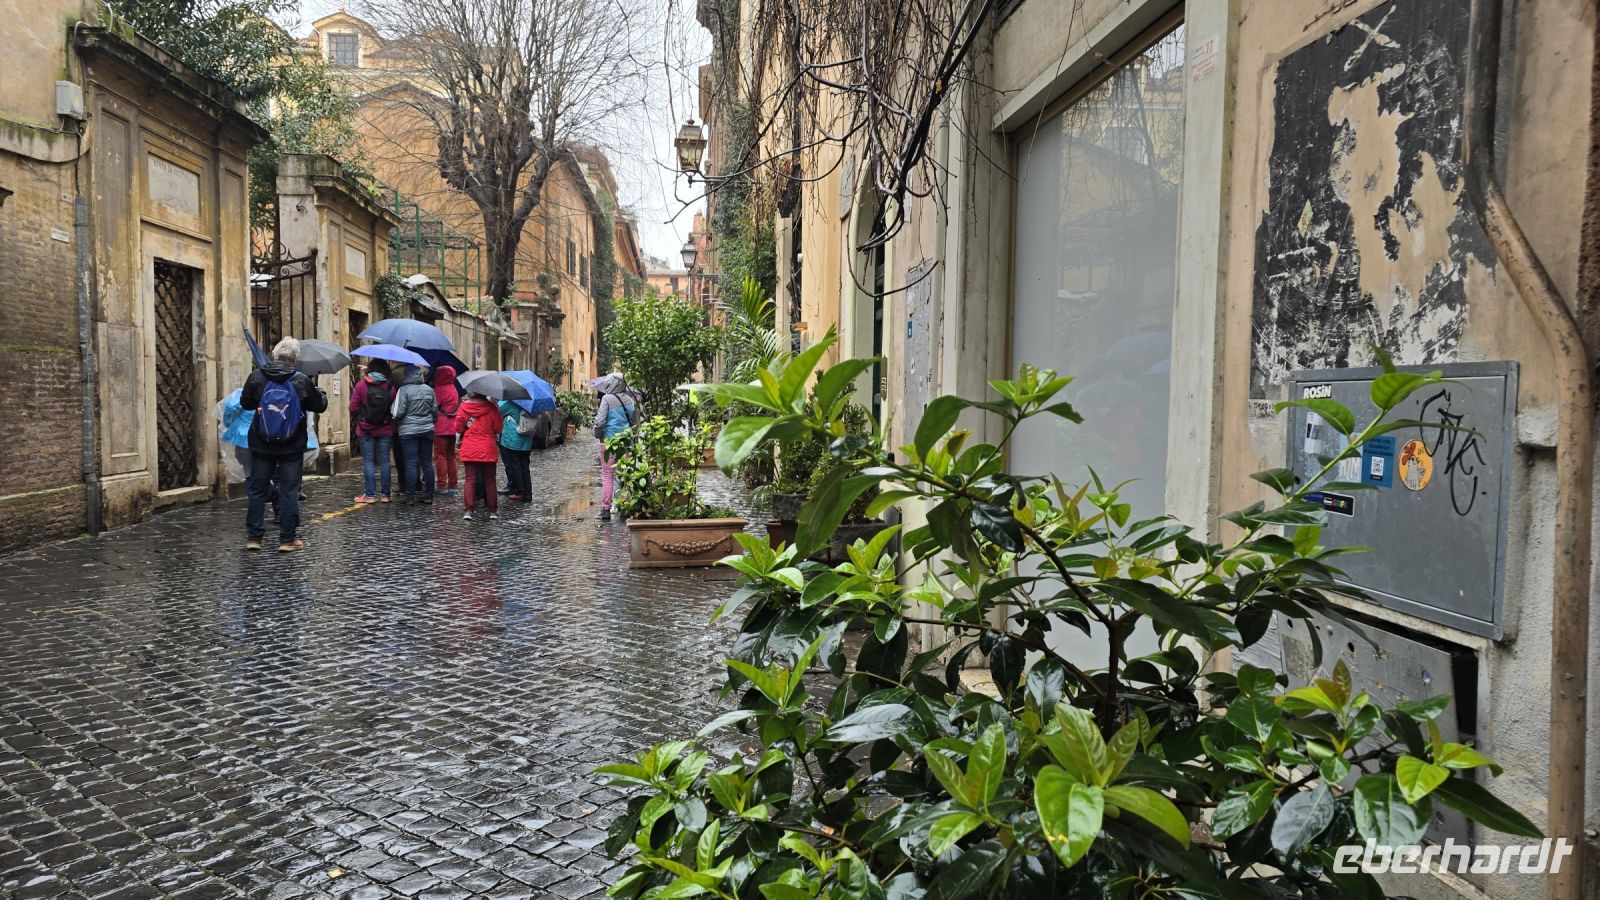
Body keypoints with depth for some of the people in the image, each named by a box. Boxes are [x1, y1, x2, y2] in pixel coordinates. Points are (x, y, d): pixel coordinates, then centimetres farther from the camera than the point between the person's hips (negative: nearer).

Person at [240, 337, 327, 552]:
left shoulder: (256, 378, -5)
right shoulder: (301, 382, -10)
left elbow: (245, 403, 6)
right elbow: (319, 406, 0)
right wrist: (323, 396, 22)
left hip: (262, 446, 2)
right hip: (292, 448, -2)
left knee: (257, 490, 12)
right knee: (289, 492, 4)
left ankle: (253, 537, 15)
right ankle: (287, 539, 7)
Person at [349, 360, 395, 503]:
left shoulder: (361, 385, -6)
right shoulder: (390, 388, -3)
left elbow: (353, 409, -6)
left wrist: (359, 417, 14)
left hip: (365, 430, -1)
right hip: (385, 430, 1)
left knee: (368, 461, 2)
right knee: (384, 461, 6)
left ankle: (370, 494, 0)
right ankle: (385, 494, 8)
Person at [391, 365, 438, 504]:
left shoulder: (403, 390, -10)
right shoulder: (429, 390, 4)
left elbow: (398, 413, -12)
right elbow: (435, 411, 9)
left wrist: (392, 407, 8)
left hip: (408, 431, -4)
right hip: (427, 430, 4)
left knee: (411, 462, -2)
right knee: (427, 462, 7)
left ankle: (410, 495, -2)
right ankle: (428, 494, 10)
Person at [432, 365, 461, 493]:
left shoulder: (439, 390, -11)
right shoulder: (454, 390, 12)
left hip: (441, 428, -7)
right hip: (452, 428, 7)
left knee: (440, 455, -2)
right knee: (451, 456, 13)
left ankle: (442, 485, -5)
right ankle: (453, 485, 15)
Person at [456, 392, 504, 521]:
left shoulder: (464, 407, -4)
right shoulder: (491, 408, -6)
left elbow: (458, 428, -1)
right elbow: (499, 428, -2)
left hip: (469, 450, 1)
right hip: (488, 449, -1)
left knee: (470, 480, 4)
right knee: (490, 481, 9)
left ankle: (469, 510, -5)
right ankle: (493, 510, 13)